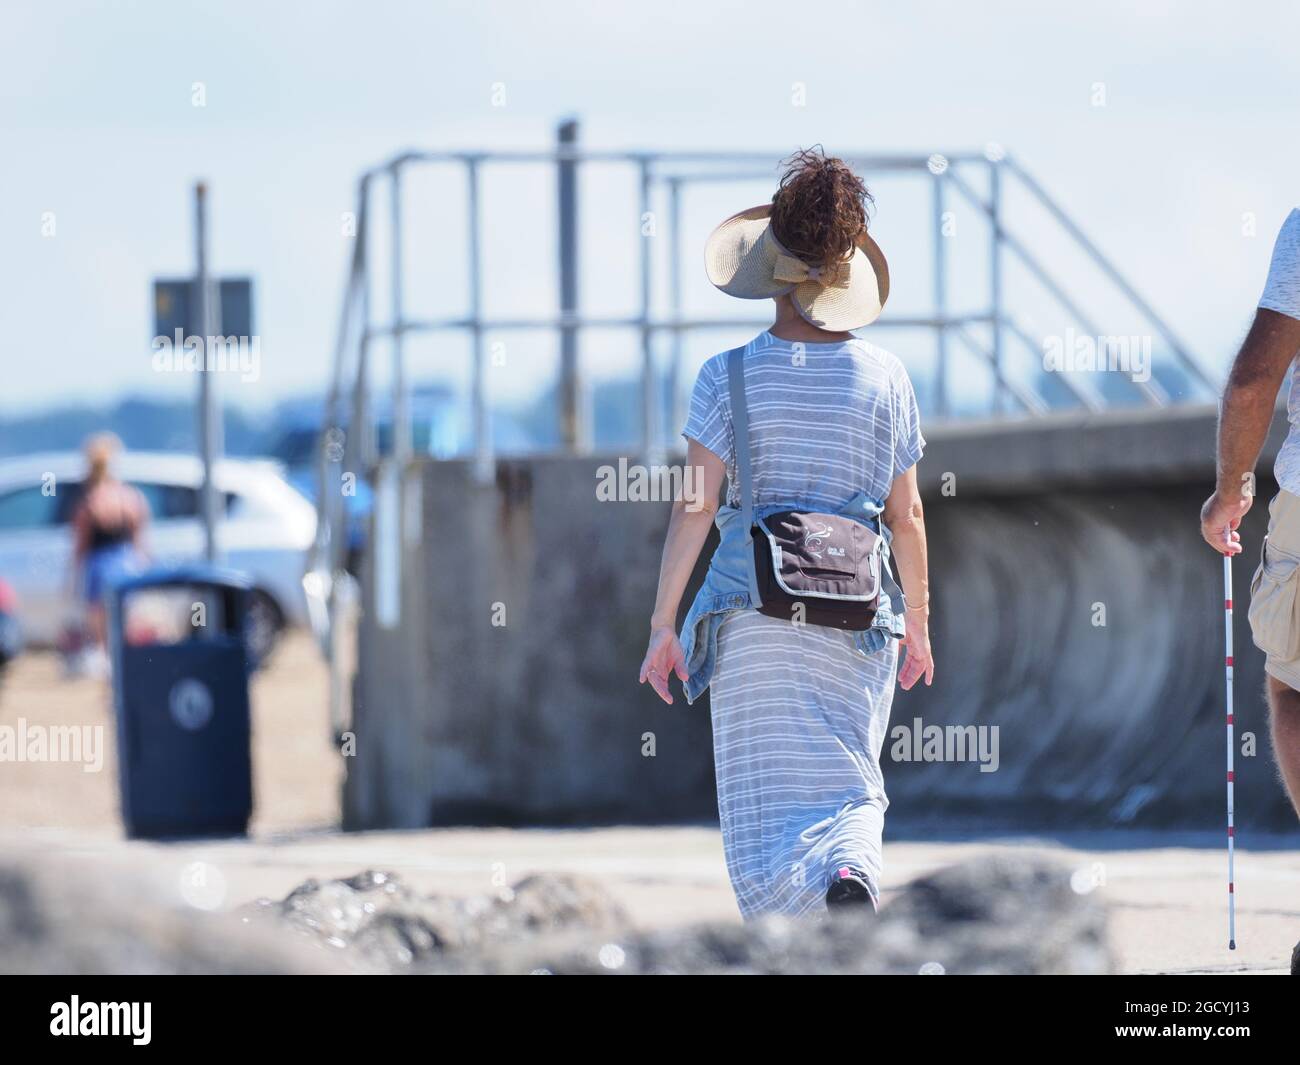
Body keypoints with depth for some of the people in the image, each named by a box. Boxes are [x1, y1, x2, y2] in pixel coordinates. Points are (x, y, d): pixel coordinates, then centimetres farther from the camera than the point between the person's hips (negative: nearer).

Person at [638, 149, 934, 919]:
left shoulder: (730, 378, -4)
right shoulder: (885, 378, 2)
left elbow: (694, 509, -5)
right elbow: (908, 518, 6)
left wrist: (663, 626, 1)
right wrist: (919, 626, 17)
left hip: (753, 608, -2)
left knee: (770, 798, 5)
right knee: (849, 784, 10)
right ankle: (852, 870, -23)